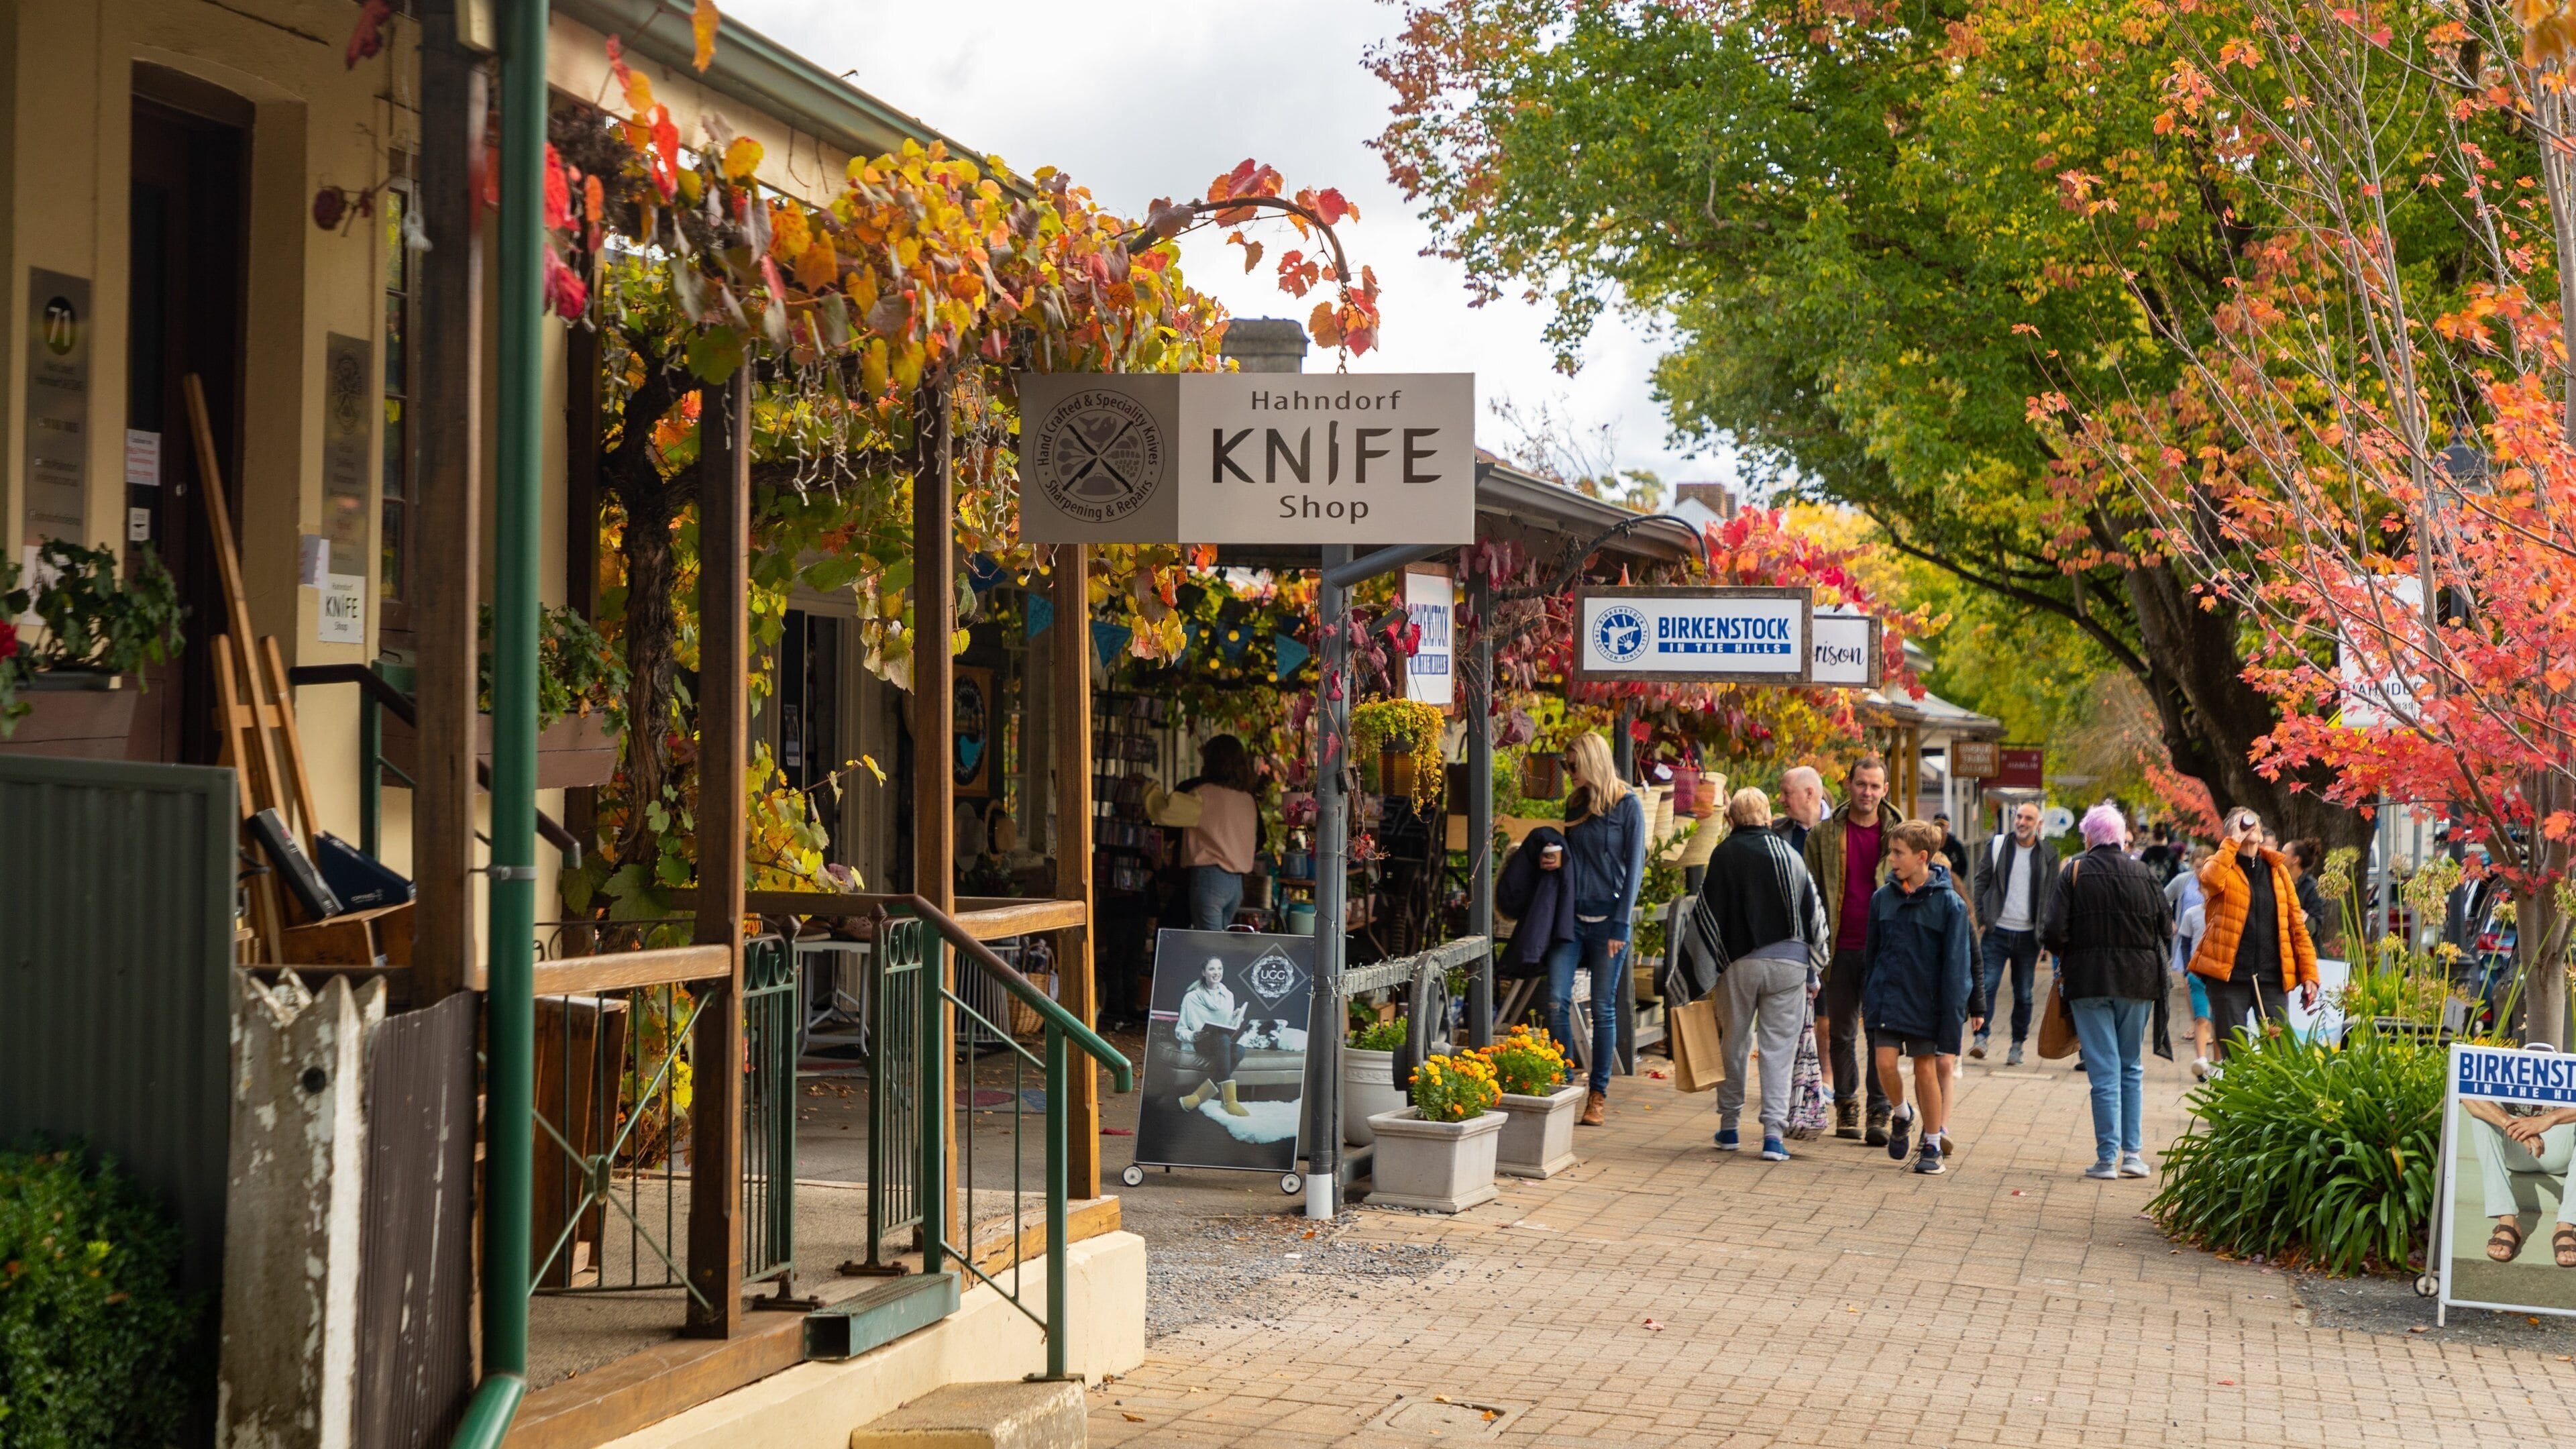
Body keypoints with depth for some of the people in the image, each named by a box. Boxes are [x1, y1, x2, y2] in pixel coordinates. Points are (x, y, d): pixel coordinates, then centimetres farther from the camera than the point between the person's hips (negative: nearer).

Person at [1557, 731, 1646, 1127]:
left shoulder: (1627, 806, -3)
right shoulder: (1575, 803, 14)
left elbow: (1634, 868, -5)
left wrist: (1620, 926, -10)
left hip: (1607, 919, -5)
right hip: (1571, 915, 5)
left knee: (1603, 1008, 1)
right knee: (1556, 1000, -6)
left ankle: (1599, 1095, 9)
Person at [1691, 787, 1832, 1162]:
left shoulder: (1723, 854, -2)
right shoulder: (1789, 854, 5)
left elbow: (1704, 915, -2)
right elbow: (1815, 915, 9)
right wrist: (1813, 974, 16)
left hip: (1739, 962, -1)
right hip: (1788, 963, 1)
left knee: (1735, 1043, 14)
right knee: (1779, 1049, 3)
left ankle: (1729, 1126, 20)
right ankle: (1774, 1134, -5)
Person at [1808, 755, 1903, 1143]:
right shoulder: (1824, 834, 6)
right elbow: (1812, 893, 9)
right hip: (1841, 948, 1)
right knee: (1840, 1032, 9)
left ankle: (1880, 1111, 2)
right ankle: (1846, 1106, 21)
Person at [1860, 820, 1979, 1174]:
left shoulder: (1950, 904, -7)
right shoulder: (1882, 898, 4)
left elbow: (1955, 966, -7)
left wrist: (1952, 1018, -10)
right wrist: (1868, 999, 11)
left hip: (1925, 1002, -3)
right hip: (1887, 997, 3)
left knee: (1926, 1069, 2)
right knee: (1885, 1062, -7)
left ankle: (1933, 1145, 16)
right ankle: (1902, 1114, 23)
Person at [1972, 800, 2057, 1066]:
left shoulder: (2048, 853, 6)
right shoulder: (1997, 846, 4)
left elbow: (2053, 894, 9)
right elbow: (1982, 882, 7)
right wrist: (1981, 918, -2)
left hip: (2028, 934, 1)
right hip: (1998, 931, -1)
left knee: (2023, 993, 6)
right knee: (1987, 984, -13)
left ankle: (2017, 1044, 14)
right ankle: (1981, 1037, -12)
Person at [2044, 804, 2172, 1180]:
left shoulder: (2075, 872, -6)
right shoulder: (2144, 873, 2)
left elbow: (2054, 933, -11)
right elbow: (2166, 930, 5)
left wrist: (2065, 960, 8)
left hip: (2088, 980, -2)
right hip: (2138, 980, 2)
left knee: (2104, 1070, 1)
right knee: (2132, 1067, 14)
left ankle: (2107, 1157, -1)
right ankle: (2133, 1152, 9)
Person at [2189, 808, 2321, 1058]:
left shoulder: (2277, 869, 14)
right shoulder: (2222, 866, 5)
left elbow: (2297, 925, 12)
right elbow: (2211, 880, -23)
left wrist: (2309, 974, 3)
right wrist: (2234, 841, -12)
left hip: (2273, 979, 3)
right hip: (2228, 977, -3)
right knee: (2232, 1056, -1)